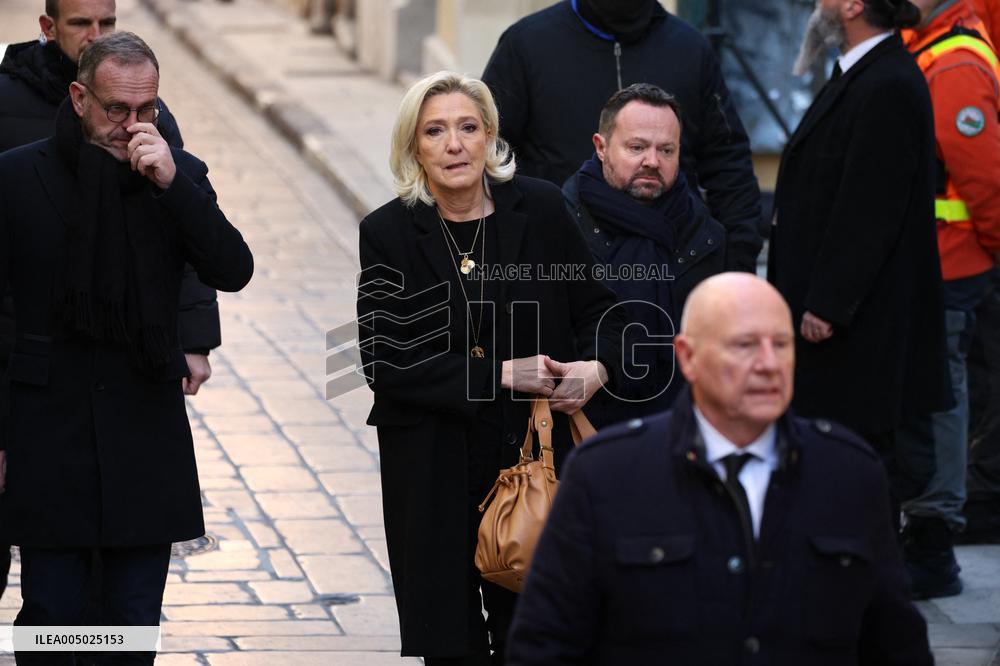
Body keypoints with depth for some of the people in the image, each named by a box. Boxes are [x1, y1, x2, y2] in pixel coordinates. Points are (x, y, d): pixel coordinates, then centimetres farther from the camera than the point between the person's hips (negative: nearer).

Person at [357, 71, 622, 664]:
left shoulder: (540, 209, -1)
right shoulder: (388, 232, -4)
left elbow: (598, 309, 10)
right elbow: (386, 361, -9)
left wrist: (597, 368, -12)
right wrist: (501, 375, -16)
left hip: (535, 455, 0)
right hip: (433, 467, 0)